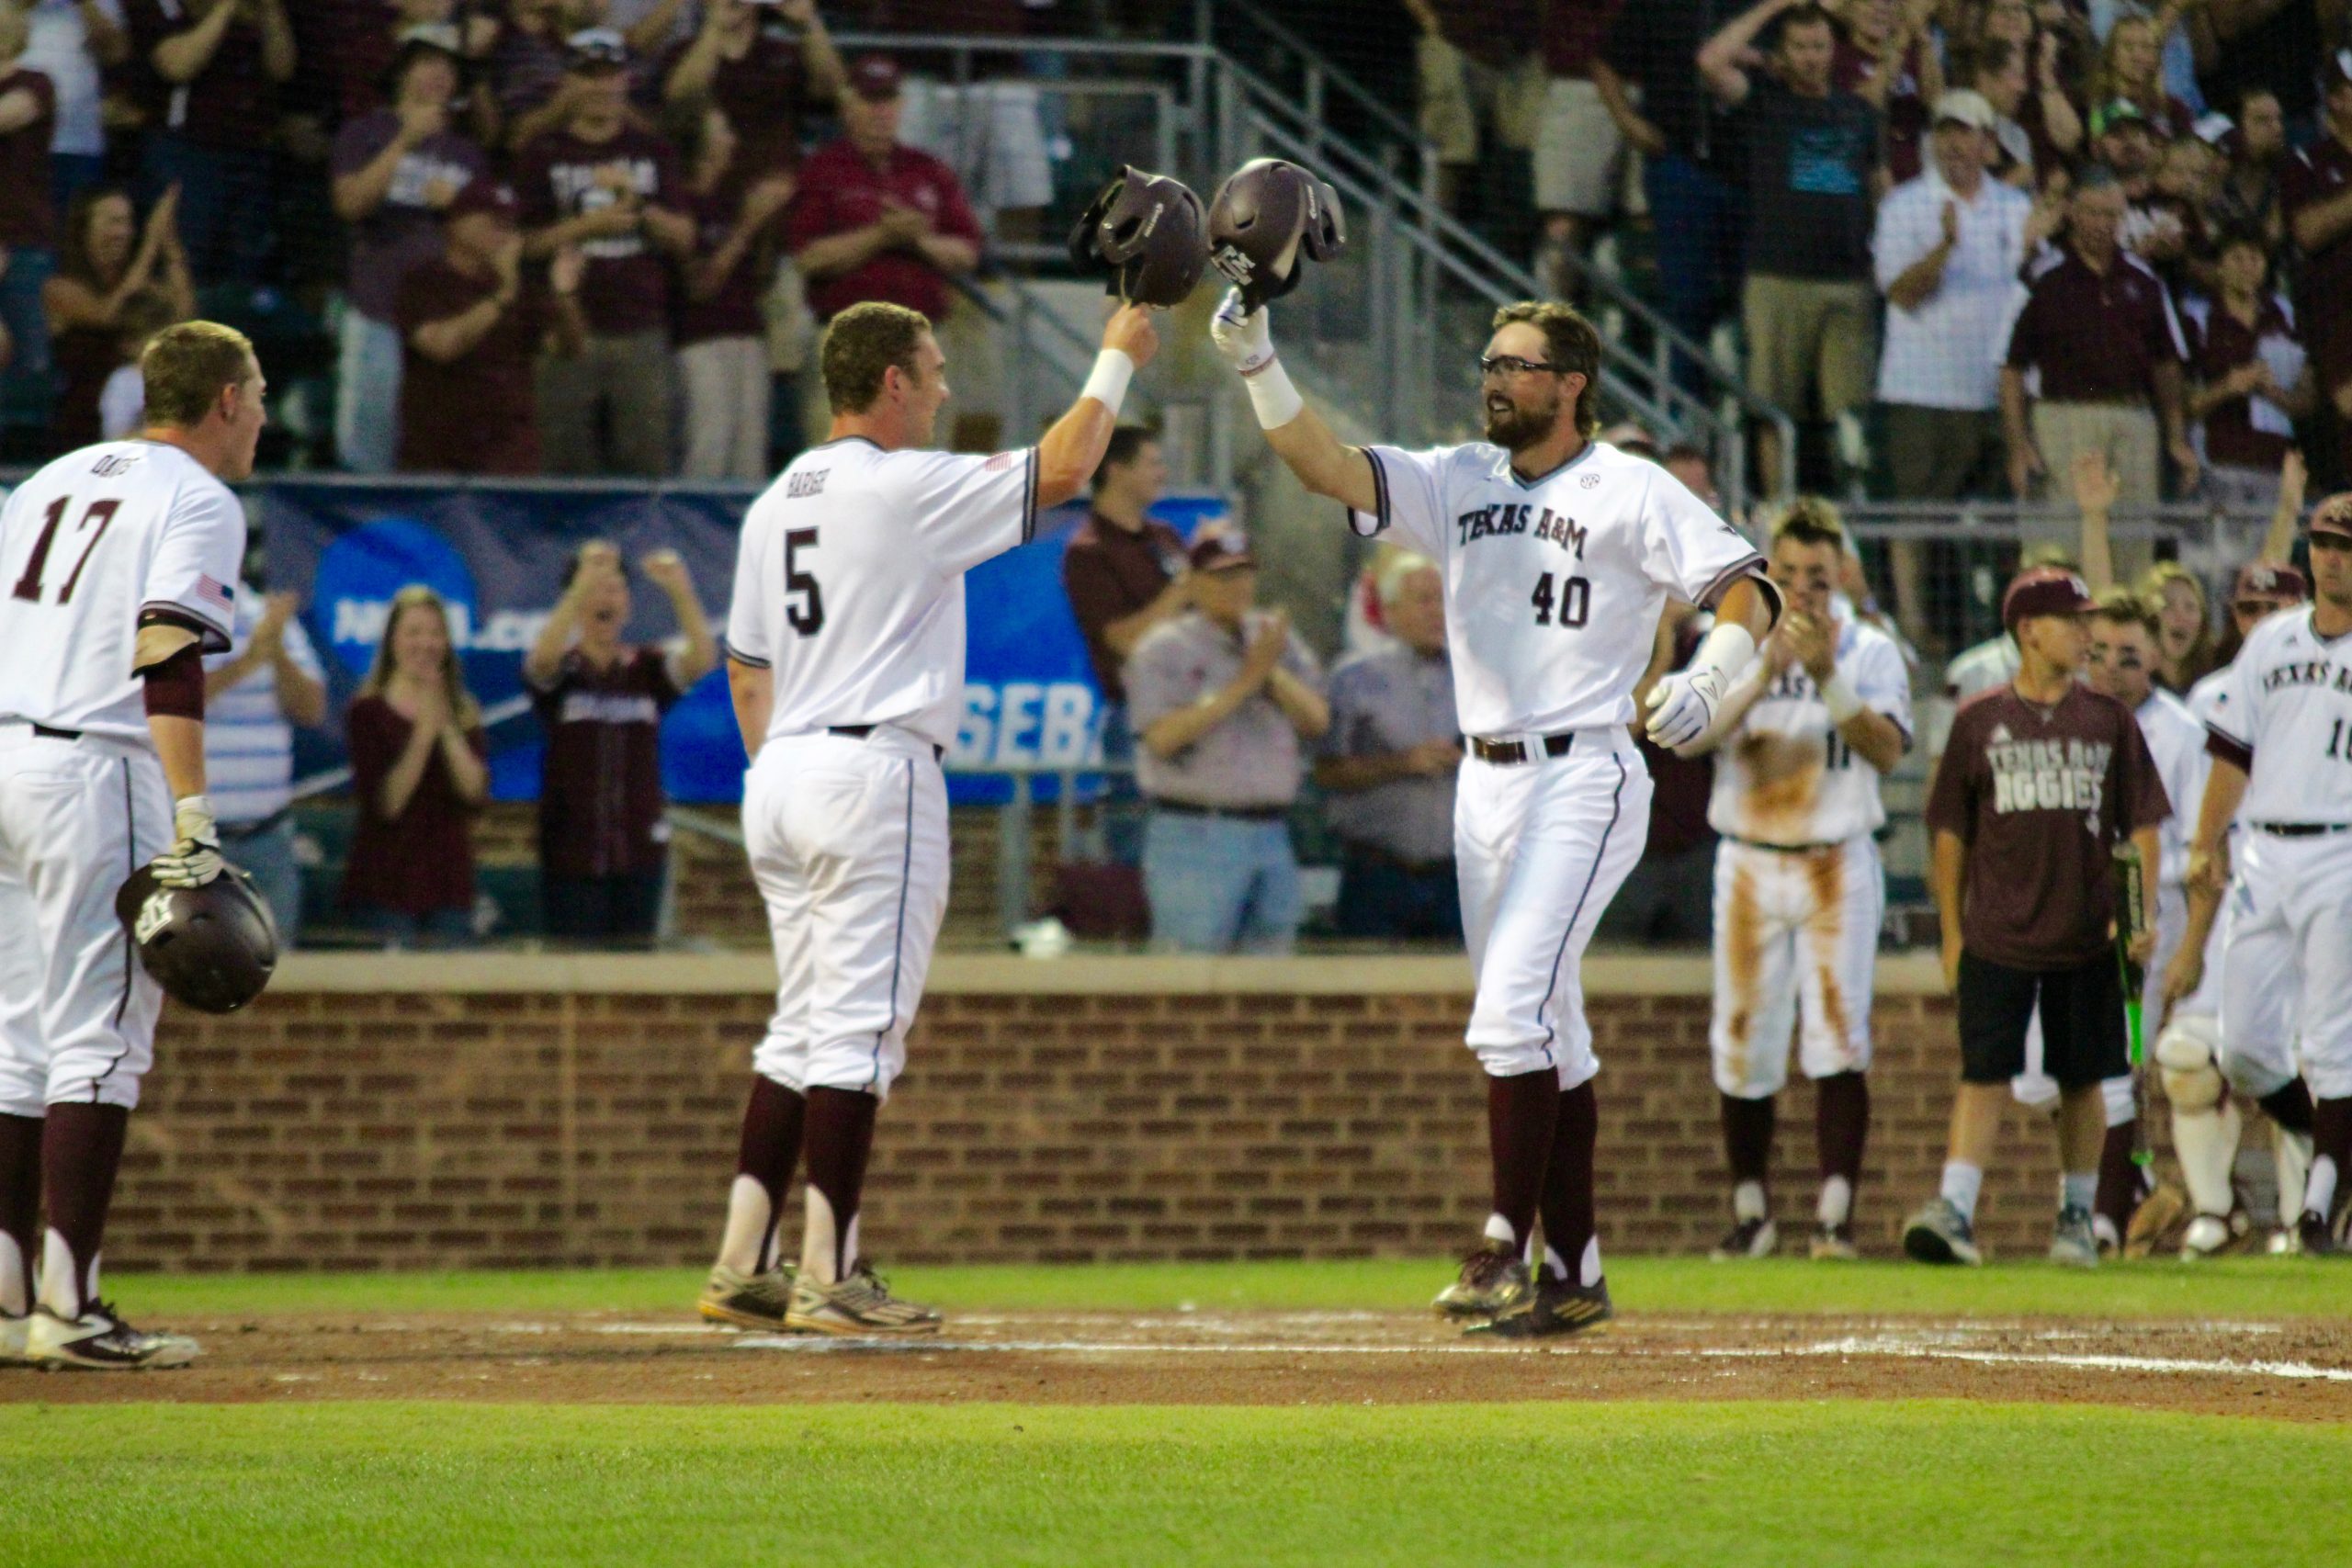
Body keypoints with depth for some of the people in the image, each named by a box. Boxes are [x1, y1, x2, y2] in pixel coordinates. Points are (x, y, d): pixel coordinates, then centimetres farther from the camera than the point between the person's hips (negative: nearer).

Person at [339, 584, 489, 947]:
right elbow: (385, 803, -11)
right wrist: (424, 733, -16)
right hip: (385, 885, -4)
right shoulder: (368, 712, -2)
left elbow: (476, 791, -3)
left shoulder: (464, 714, 11)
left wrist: (446, 729, -12)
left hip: (449, 880, 4)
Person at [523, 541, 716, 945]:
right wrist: (583, 585, -37)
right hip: (573, 852, -2)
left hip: (639, 851, 2)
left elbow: (702, 660, -13)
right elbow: (544, 655, -24)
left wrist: (681, 593, -29)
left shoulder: (648, 668, 4)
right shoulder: (561, 669, -1)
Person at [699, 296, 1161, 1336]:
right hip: (873, 773, -9)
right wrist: (1116, 363, 2)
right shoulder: (904, 486, -10)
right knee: (856, 1025, -7)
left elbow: (745, 665, 18)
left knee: (805, 1025, 13)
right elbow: (1059, 472, -10)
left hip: (781, 779, 9)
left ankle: (743, 1269, 9)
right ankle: (828, 1280, -9)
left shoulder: (777, 502, 15)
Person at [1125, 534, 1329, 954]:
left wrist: (1272, 672, -10)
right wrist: (1245, 681, -14)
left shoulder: (1278, 640, 14)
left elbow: (1318, 719, 6)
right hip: (1197, 836, -6)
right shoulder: (1163, 649, -2)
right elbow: (1163, 736, -15)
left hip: (1272, 836, 6)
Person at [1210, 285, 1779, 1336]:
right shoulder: (1459, 483, 11)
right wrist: (1257, 365, -16)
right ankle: (1573, 1276, 15)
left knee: (1514, 1011, -18)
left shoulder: (1629, 491, -5)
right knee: (1545, 1030, 10)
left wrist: (1709, 676, -29)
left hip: (1584, 780, -7)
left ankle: (1505, 1252, -16)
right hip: (1486, 784, 7)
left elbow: (1747, 588, -10)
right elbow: (1329, 469, -2)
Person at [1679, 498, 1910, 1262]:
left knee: (1839, 1035, -12)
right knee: (1743, 1039, 2)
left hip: (1838, 866, -2)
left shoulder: (1872, 652, 4)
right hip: (1749, 865, 2)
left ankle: (1834, 1217, -14)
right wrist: (1766, 674, -20)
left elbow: (1888, 750, -10)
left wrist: (1828, 678, -21)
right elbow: (1691, 734, -8)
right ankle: (1751, 1213, 14)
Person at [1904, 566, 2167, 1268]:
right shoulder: (1979, 721, 4)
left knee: (2082, 1079, 7)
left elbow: (2141, 826, 7)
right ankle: (1955, 1209, -16)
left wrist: (2143, 915, -5)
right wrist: (1952, 932, 3)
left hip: (2088, 939, 2)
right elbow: (1950, 834, 7)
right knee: (1983, 1075, -9)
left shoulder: (2109, 720, 7)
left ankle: (2077, 1216, 19)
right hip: (1997, 939, -1)